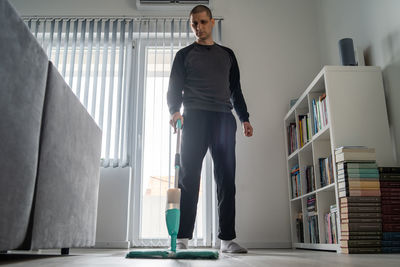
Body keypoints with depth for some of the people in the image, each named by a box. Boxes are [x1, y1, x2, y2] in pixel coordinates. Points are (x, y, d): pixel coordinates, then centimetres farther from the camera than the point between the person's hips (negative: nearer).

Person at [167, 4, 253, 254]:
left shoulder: (227, 54, 23)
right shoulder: (184, 55, 16)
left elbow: (236, 89, 21)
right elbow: (174, 88, 7)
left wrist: (245, 118, 11)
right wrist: (175, 110, -13)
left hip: (224, 118, 3)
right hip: (194, 116, -2)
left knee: (227, 178, -3)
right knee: (189, 176, -9)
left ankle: (227, 238, 2)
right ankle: (182, 237, -7)